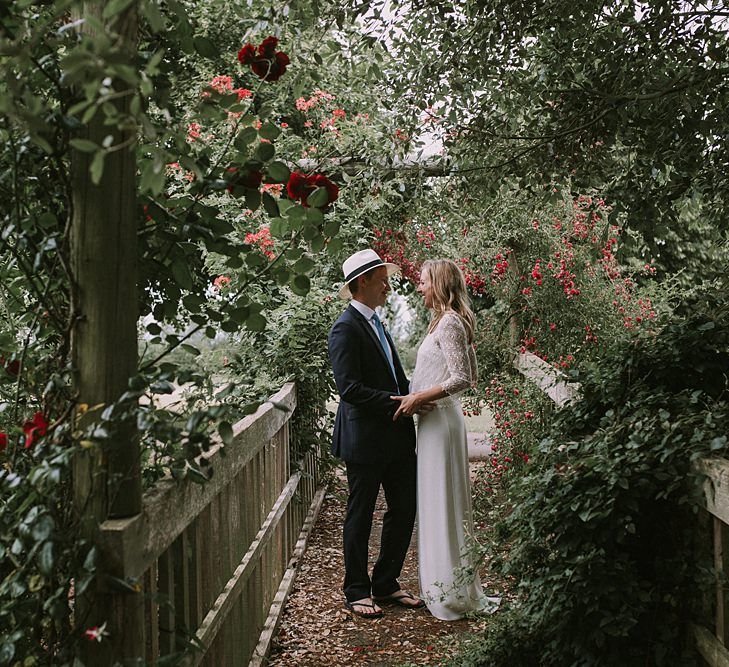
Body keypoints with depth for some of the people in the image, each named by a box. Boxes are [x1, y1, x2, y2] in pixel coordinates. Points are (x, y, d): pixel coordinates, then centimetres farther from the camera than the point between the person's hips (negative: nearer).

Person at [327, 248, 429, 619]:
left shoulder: (376, 324, 16)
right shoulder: (346, 328, -13)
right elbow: (349, 388, -21)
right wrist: (398, 402, -22)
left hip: (396, 436, 9)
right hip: (365, 439, -9)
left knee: (404, 510, 12)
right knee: (360, 517, 5)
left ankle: (385, 585, 26)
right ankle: (356, 591, 19)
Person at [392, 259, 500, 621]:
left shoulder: (448, 323, -15)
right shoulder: (450, 321, 15)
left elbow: (461, 378, -21)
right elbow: (466, 376, 19)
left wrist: (418, 397, -18)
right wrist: (418, 397, 16)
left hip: (440, 420, -10)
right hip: (438, 418, 10)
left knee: (441, 504, -3)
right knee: (437, 503, 15)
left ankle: (451, 593, 7)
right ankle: (455, 587, 24)